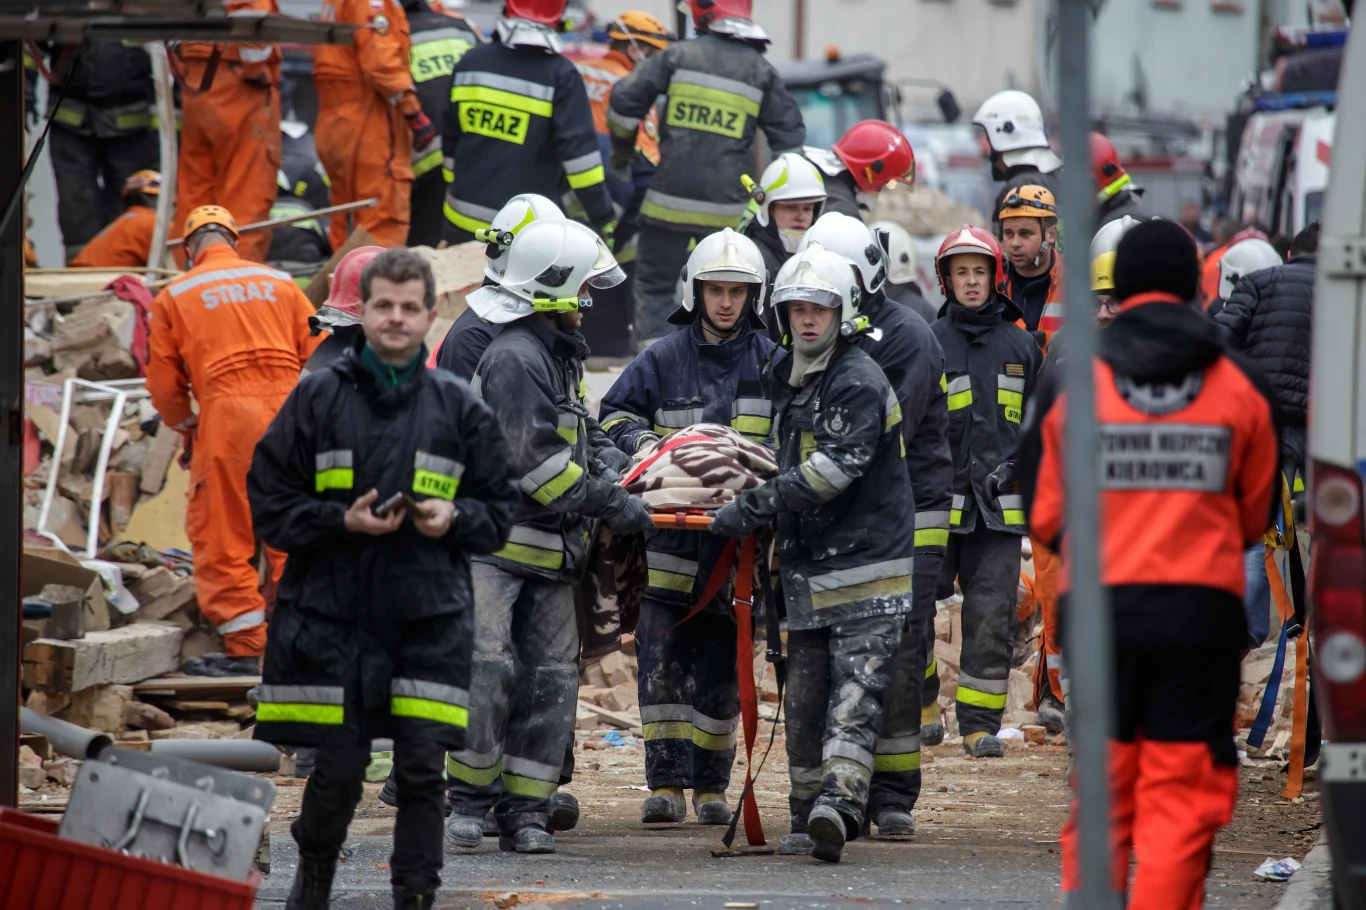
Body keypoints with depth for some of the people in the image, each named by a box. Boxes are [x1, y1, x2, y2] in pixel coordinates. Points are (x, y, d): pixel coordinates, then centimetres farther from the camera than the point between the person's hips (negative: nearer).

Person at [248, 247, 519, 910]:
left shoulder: (459, 408, 8)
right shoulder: (319, 398, 3)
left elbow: (501, 509, 14)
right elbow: (268, 502, 4)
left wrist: (456, 518, -6)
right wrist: (341, 520, -10)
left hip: (430, 619, 1)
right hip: (333, 614, -1)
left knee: (422, 769, -3)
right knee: (338, 767, 2)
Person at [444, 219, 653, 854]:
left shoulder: (559, 354, 19)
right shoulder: (515, 357, -14)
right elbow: (537, 463, -19)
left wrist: (614, 488, 12)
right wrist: (610, 506, -14)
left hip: (549, 552, 9)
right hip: (496, 543, -9)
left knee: (550, 681, 3)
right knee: (489, 670, -13)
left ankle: (526, 810, 5)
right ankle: (469, 797, -1)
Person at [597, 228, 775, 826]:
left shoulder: (772, 364, 6)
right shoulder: (664, 359, 7)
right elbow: (615, 413, 14)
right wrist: (641, 442, -6)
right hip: (672, 531, 0)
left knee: (721, 664, 5)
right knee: (661, 657, -6)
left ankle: (711, 785, 13)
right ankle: (665, 782, -3)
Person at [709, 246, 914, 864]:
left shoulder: (859, 382, -12)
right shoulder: (785, 378, 15)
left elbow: (836, 466, -21)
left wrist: (756, 506, -21)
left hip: (867, 564, -8)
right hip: (807, 569, 8)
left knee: (854, 696, -13)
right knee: (804, 697, 9)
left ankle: (838, 805, -24)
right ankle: (808, 818, 16)